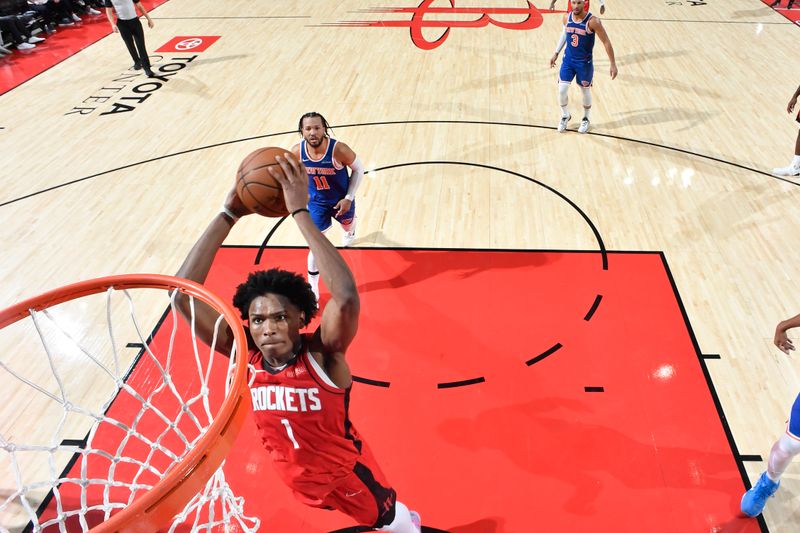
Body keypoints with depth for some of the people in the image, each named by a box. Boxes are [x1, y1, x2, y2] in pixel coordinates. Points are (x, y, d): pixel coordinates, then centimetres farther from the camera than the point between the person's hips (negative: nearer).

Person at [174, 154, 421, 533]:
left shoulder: (322, 355, -35)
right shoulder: (244, 355, -24)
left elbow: (346, 296, -56)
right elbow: (182, 292, -33)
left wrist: (300, 212, -54)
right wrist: (228, 215, -39)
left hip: (345, 469, -4)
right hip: (294, 473, 4)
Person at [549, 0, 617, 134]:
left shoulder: (592, 21, -22)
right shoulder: (567, 18, -6)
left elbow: (606, 42, -16)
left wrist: (613, 64, -17)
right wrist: (556, 53, 16)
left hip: (585, 63, -3)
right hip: (568, 59, 3)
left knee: (585, 91, 12)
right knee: (562, 90, -2)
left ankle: (586, 119, 35)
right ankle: (565, 116, 24)